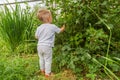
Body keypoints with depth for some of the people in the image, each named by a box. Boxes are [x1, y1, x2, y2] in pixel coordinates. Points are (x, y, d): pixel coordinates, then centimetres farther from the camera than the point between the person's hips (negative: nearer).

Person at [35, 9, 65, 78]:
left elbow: (36, 36, 8)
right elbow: (60, 30, 7)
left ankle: (42, 70, 42)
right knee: (48, 60, 7)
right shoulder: (53, 26, -9)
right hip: (47, 46, -5)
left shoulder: (39, 28, 1)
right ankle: (47, 73, 16)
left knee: (41, 58, 23)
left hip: (39, 46, 5)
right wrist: (63, 27, 28)